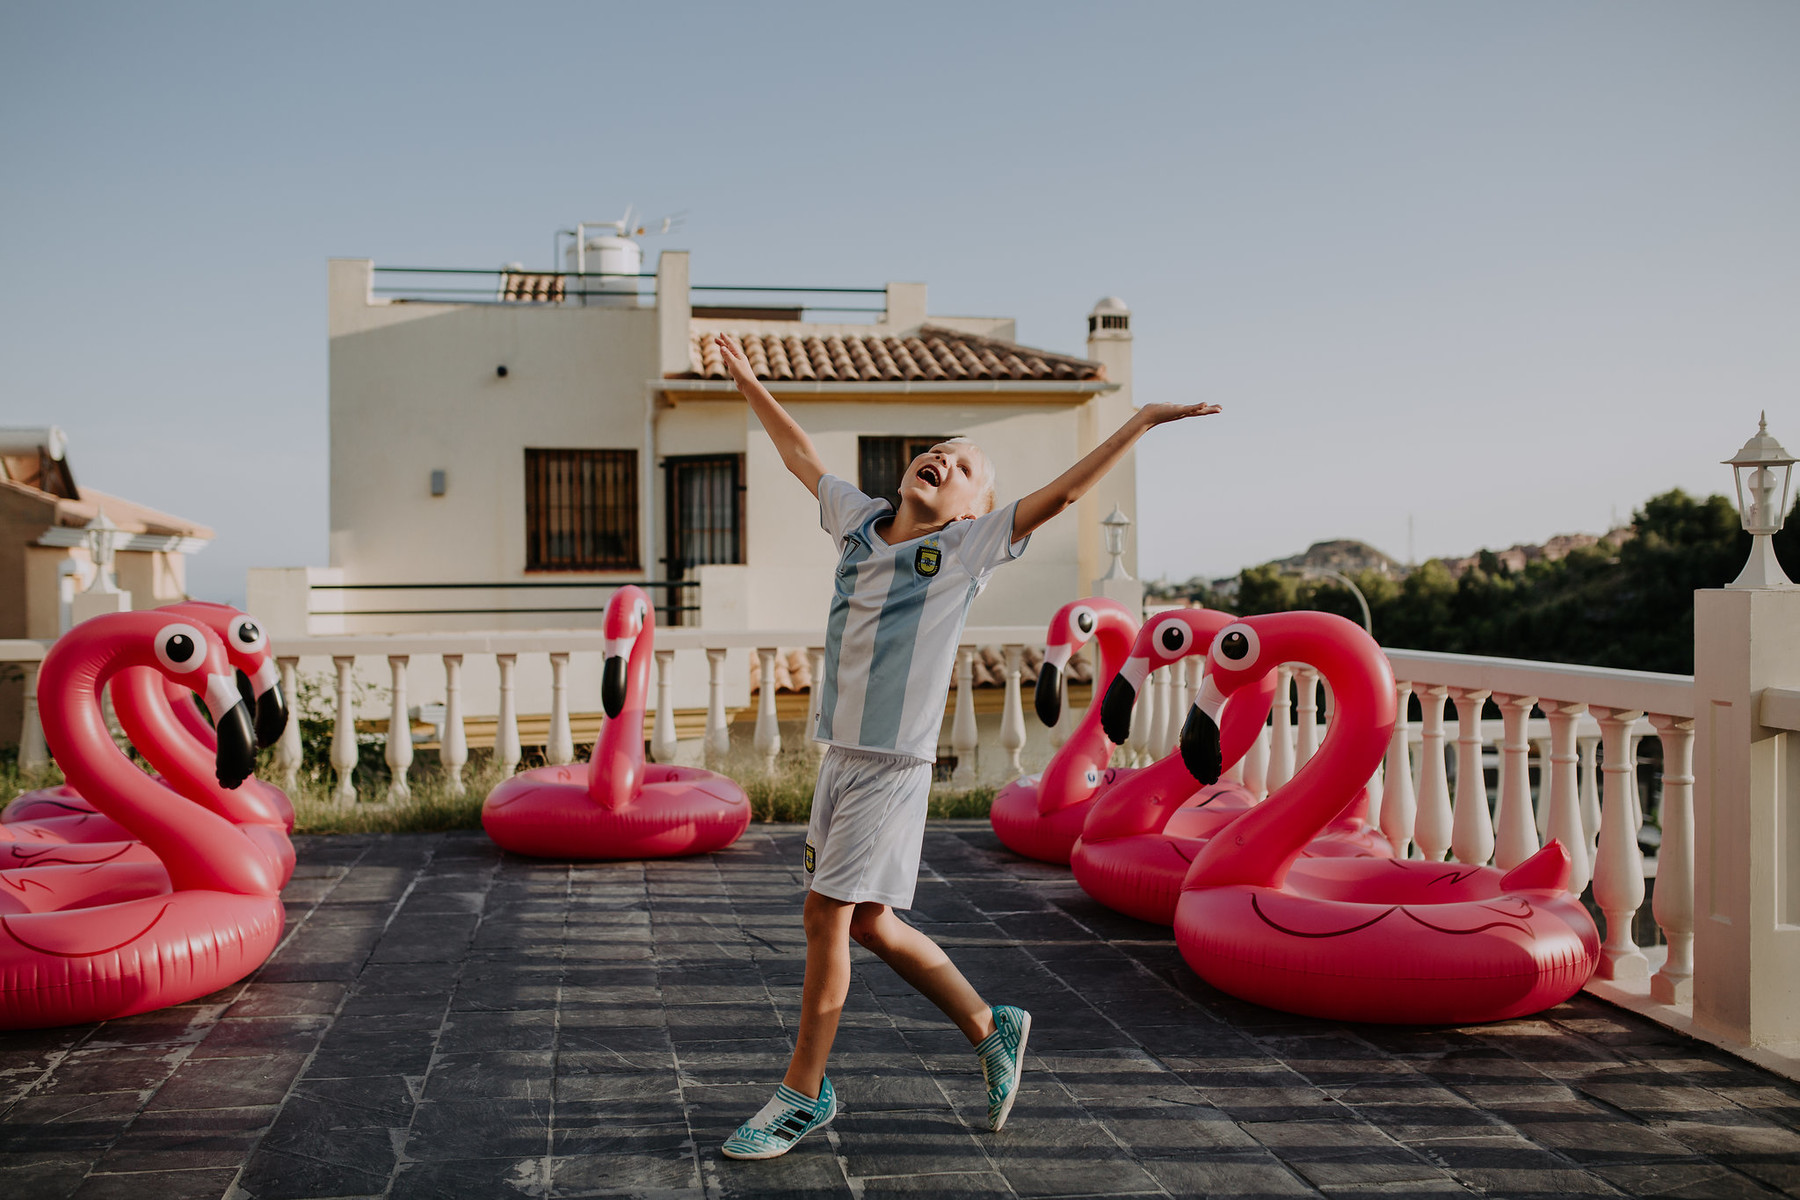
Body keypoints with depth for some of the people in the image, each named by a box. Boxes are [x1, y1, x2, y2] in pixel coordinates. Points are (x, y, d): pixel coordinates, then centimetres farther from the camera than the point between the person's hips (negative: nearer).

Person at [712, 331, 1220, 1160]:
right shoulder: (859, 521, 11)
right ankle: (990, 1029, 30)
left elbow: (1065, 490, -7)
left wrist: (1142, 420, -12)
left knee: (827, 914, -5)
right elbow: (801, 455, 24)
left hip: (896, 764, -6)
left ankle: (802, 1096, 11)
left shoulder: (967, 549, -3)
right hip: (840, 753, 6)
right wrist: (747, 381, 30)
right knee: (869, 924, 13)